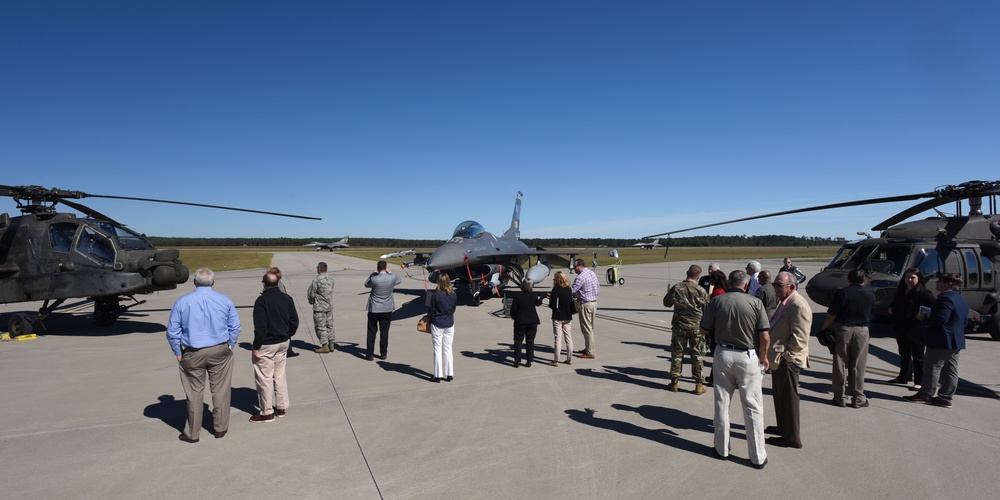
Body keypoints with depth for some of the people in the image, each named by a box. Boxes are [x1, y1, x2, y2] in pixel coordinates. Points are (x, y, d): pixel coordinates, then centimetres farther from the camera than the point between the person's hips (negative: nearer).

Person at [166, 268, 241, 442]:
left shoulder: (182, 302, -4)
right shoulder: (224, 300, -3)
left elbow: (172, 331, -1)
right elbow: (235, 327, 0)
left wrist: (178, 353, 8)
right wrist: (229, 346, 11)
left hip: (192, 354, 0)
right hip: (220, 351, 0)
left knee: (194, 393, 10)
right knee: (220, 390, 12)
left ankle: (192, 433, 22)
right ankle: (220, 428, 23)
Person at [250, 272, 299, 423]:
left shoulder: (262, 300, -17)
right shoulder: (287, 299, 2)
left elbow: (260, 327, -20)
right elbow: (294, 321, 5)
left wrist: (256, 347, -12)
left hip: (266, 345, -7)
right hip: (283, 343, 7)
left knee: (264, 378, 3)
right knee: (280, 374, 17)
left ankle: (267, 412, 11)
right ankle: (281, 407, 25)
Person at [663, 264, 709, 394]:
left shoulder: (676, 288, -7)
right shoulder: (701, 291, -11)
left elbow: (666, 303, 7)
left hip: (679, 326, 1)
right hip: (696, 327, -1)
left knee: (677, 354, 12)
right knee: (697, 356, 9)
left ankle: (674, 382, 18)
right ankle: (699, 385, 13)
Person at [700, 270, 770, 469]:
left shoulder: (717, 301, -5)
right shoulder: (755, 302, -9)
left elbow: (704, 331, -2)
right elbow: (764, 336, -11)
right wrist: (764, 357, 5)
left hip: (723, 354, 2)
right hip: (747, 357, -1)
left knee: (722, 403, 14)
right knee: (753, 408, 8)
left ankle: (722, 449, 24)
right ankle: (758, 456, 16)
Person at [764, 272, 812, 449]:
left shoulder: (799, 306, -22)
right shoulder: (785, 302, 10)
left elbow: (799, 339, -24)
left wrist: (782, 354, -18)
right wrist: (773, 354, 13)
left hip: (787, 360, -10)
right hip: (779, 359, 10)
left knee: (788, 398, 3)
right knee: (779, 395, 22)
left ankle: (792, 438, 15)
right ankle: (783, 427, 38)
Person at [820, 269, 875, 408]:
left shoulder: (841, 293, -7)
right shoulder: (870, 295, 3)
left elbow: (832, 315, -9)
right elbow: (870, 314, 11)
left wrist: (824, 329, 0)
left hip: (842, 329, -2)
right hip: (862, 330, 2)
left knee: (840, 364, 5)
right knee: (858, 366, 8)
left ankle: (839, 397, 10)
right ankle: (858, 398, 13)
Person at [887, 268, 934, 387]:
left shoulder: (923, 292, -11)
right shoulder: (901, 290, 12)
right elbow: (895, 304, 25)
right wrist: (891, 308, 7)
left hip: (916, 329, -7)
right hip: (900, 328, 7)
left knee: (917, 356, 1)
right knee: (904, 354, 18)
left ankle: (919, 381, 6)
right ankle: (904, 376, 29)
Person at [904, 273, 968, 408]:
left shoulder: (945, 299, -18)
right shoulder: (962, 301, 16)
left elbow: (939, 320, -24)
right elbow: (963, 323, 21)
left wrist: (924, 320, -10)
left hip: (940, 341, -10)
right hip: (956, 341, 10)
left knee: (932, 367, -2)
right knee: (950, 371, 9)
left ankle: (925, 395, 5)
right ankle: (945, 398, 13)